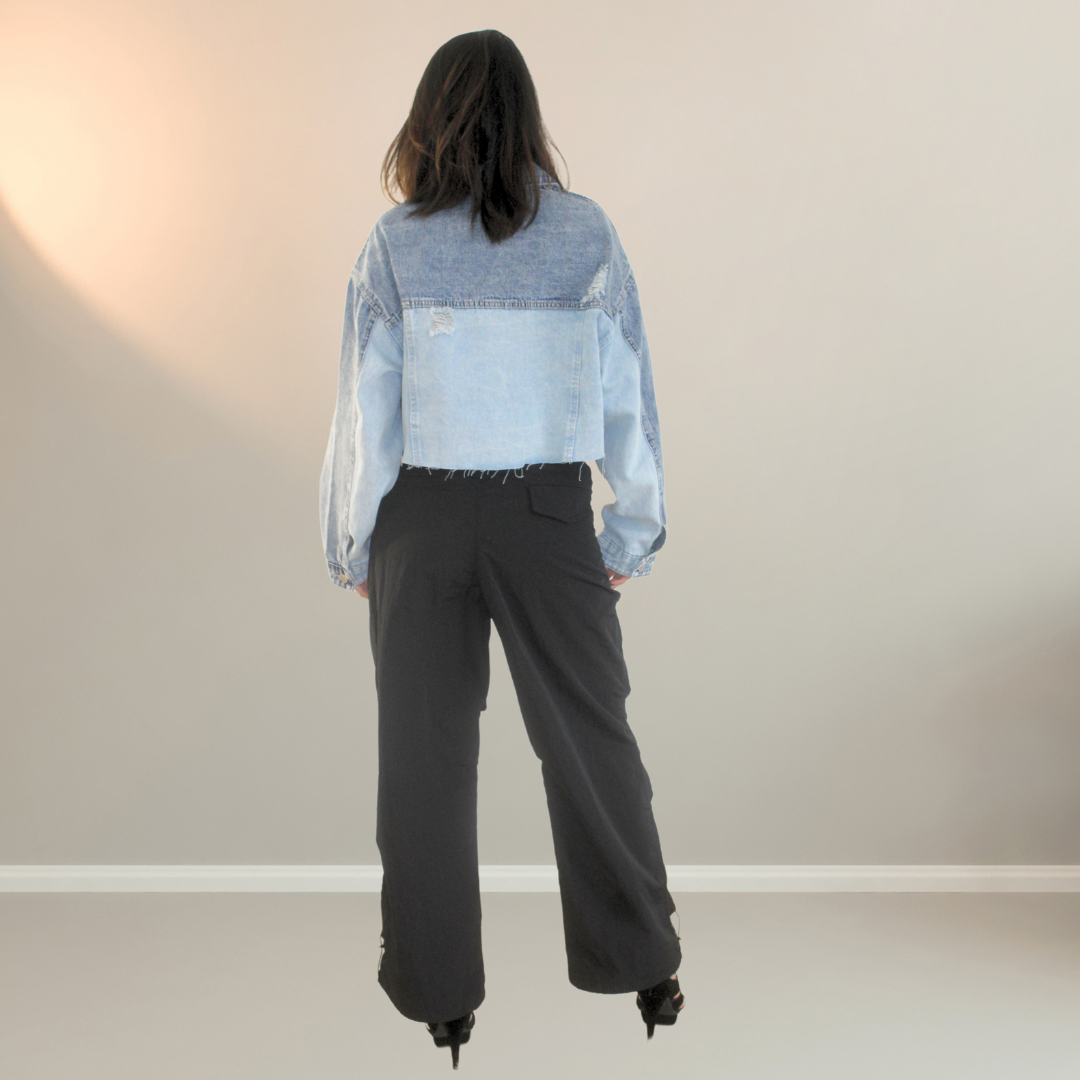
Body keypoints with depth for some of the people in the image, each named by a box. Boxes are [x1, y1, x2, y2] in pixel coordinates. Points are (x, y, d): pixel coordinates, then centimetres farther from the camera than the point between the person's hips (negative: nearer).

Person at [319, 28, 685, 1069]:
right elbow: (627, 396, -1)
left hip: (423, 518, 0)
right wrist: (632, 533, 8)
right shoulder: (587, 233, -2)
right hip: (551, 515, 1)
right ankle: (641, 966, 26)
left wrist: (351, 545, 5)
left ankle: (437, 992, 23)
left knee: (424, 753, 11)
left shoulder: (396, 243, -5)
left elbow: (366, 407, -5)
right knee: (589, 737, 13)